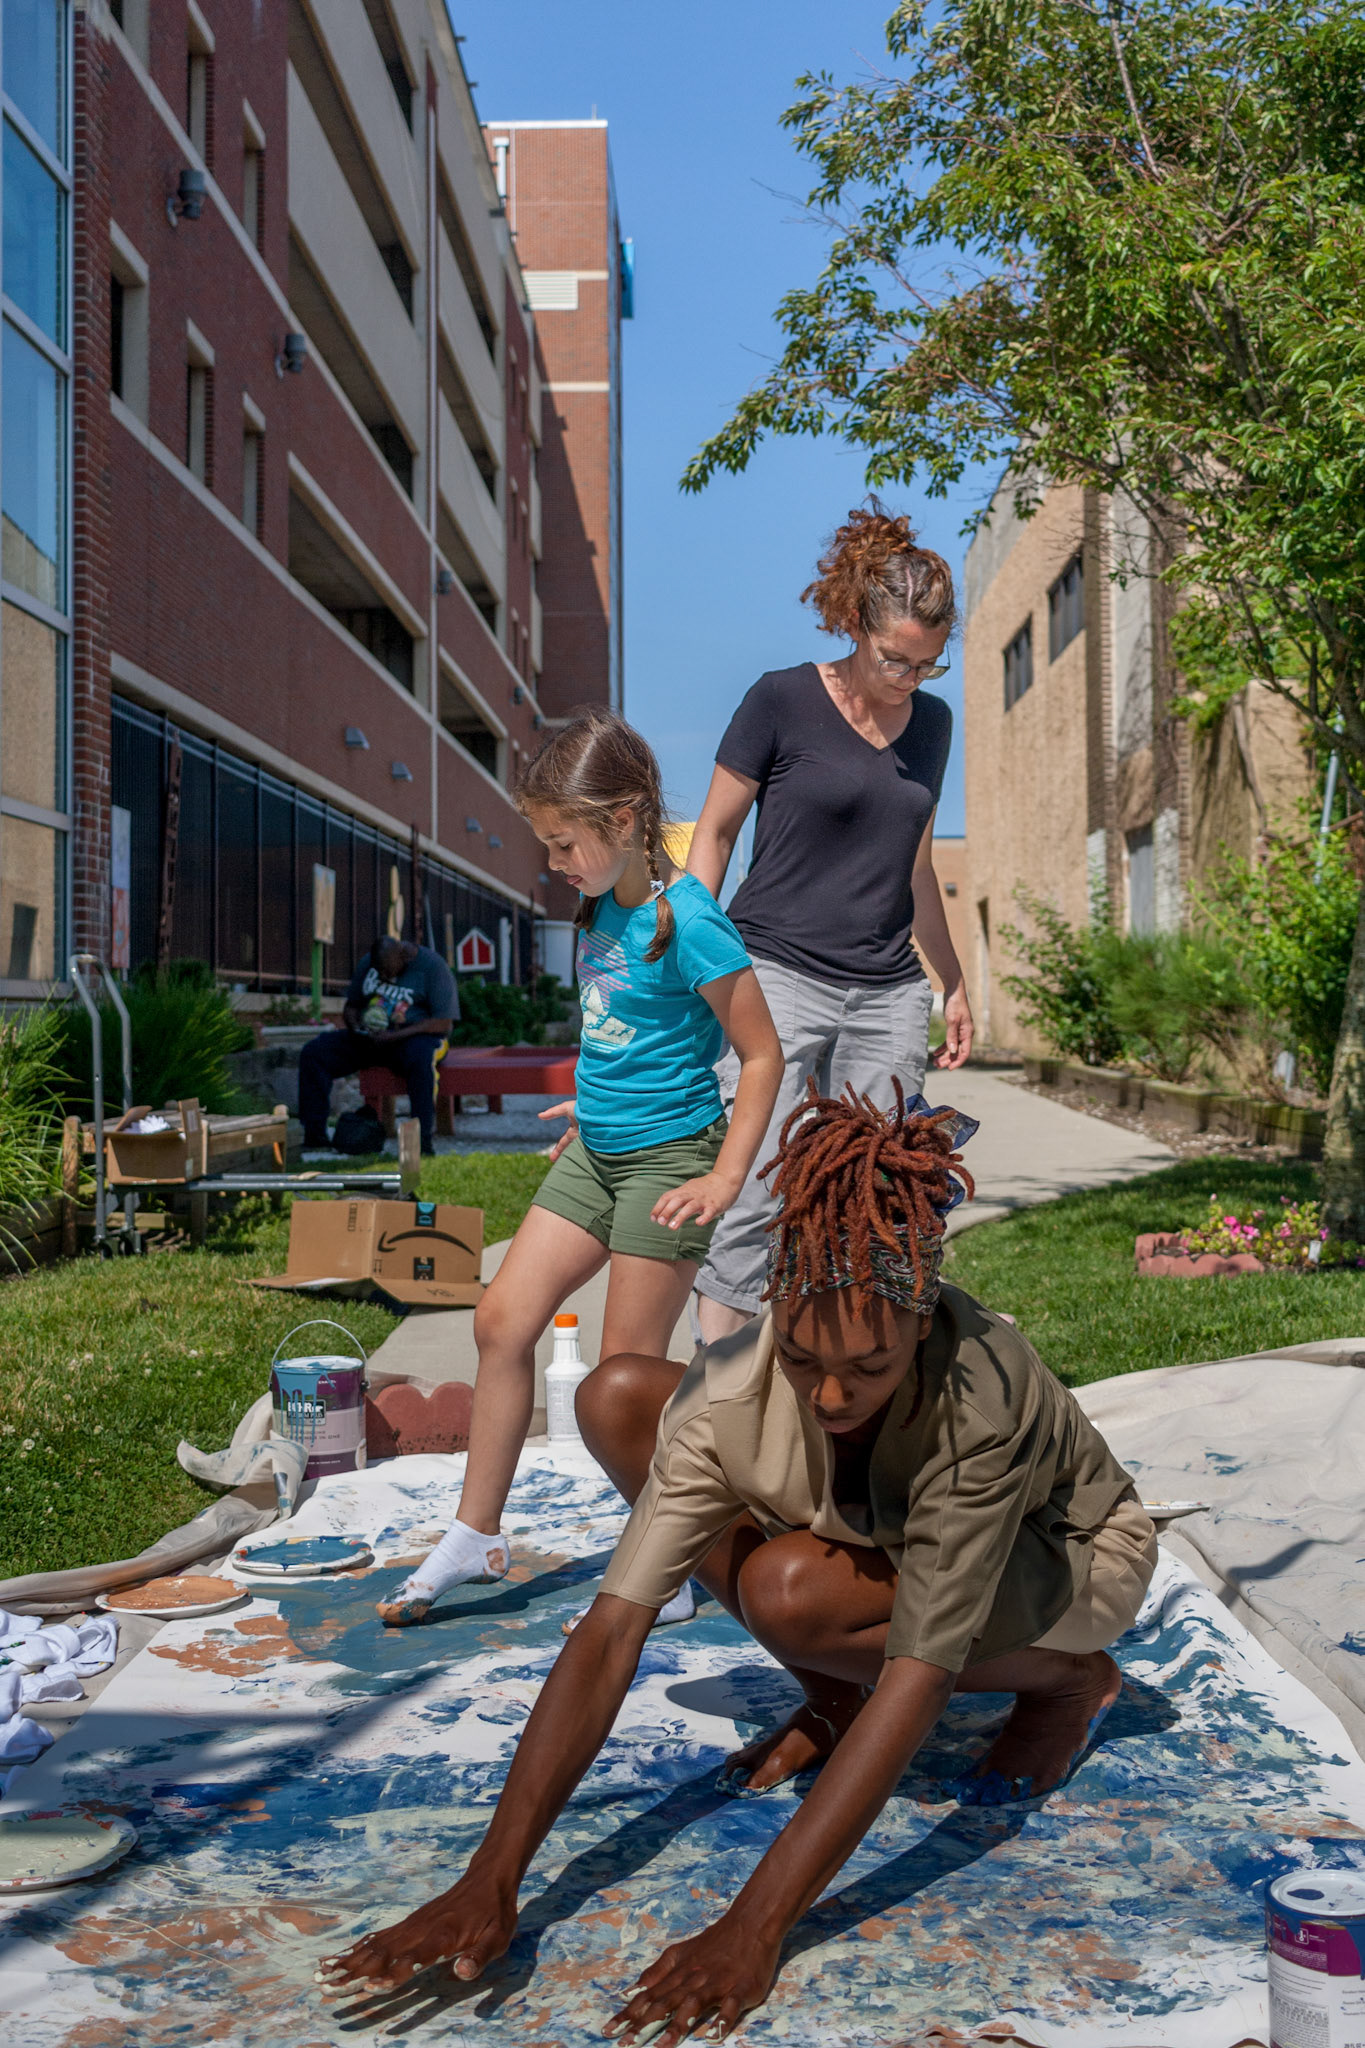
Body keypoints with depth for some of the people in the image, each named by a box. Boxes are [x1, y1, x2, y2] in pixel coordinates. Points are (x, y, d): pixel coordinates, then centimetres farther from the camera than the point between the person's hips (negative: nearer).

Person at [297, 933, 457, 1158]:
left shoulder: (432, 967, -11)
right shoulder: (369, 963, 7)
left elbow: (443, 1023, -17)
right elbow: (350, 1005, 19)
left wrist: (395, 1036, -25)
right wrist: (354, 1027, -6)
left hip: (415, 1037, -5)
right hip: (370, 1037, 6)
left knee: (420, 1059, -42)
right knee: (313, 1052, -15)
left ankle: (424, 1141, -39)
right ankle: (315, 1137, -15)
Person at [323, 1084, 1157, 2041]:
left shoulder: (980, 1396, -41)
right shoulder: (728, 1398, -30)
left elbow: (920, 1675, -42)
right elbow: (611, 1634, -33)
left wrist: (753, 1929, -48)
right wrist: (490, 1882, -43)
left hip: (1072, 1554, -4)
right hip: (886, 1537, 4)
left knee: (789, 1588, -36)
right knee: (617, 1399, -17)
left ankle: (1074, 1680, -7)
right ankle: (831, 1696, -3)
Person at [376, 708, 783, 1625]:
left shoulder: (688, 922, -18)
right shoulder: (603, 910, 7)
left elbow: (762, 1054, -15)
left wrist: (725, 1178, -17)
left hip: (668, 1157, -8)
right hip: (595, 1155, 8)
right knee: (503, 1320, 4)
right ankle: (476, 1535, 17)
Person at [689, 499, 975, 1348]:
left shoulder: (933, 722, 12)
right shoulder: (783, 701, -4)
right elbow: (714, 834, 1)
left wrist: (955, 983, 23)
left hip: (890, 993, 5)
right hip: (778, 975, -5)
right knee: (757, 1193, -12)